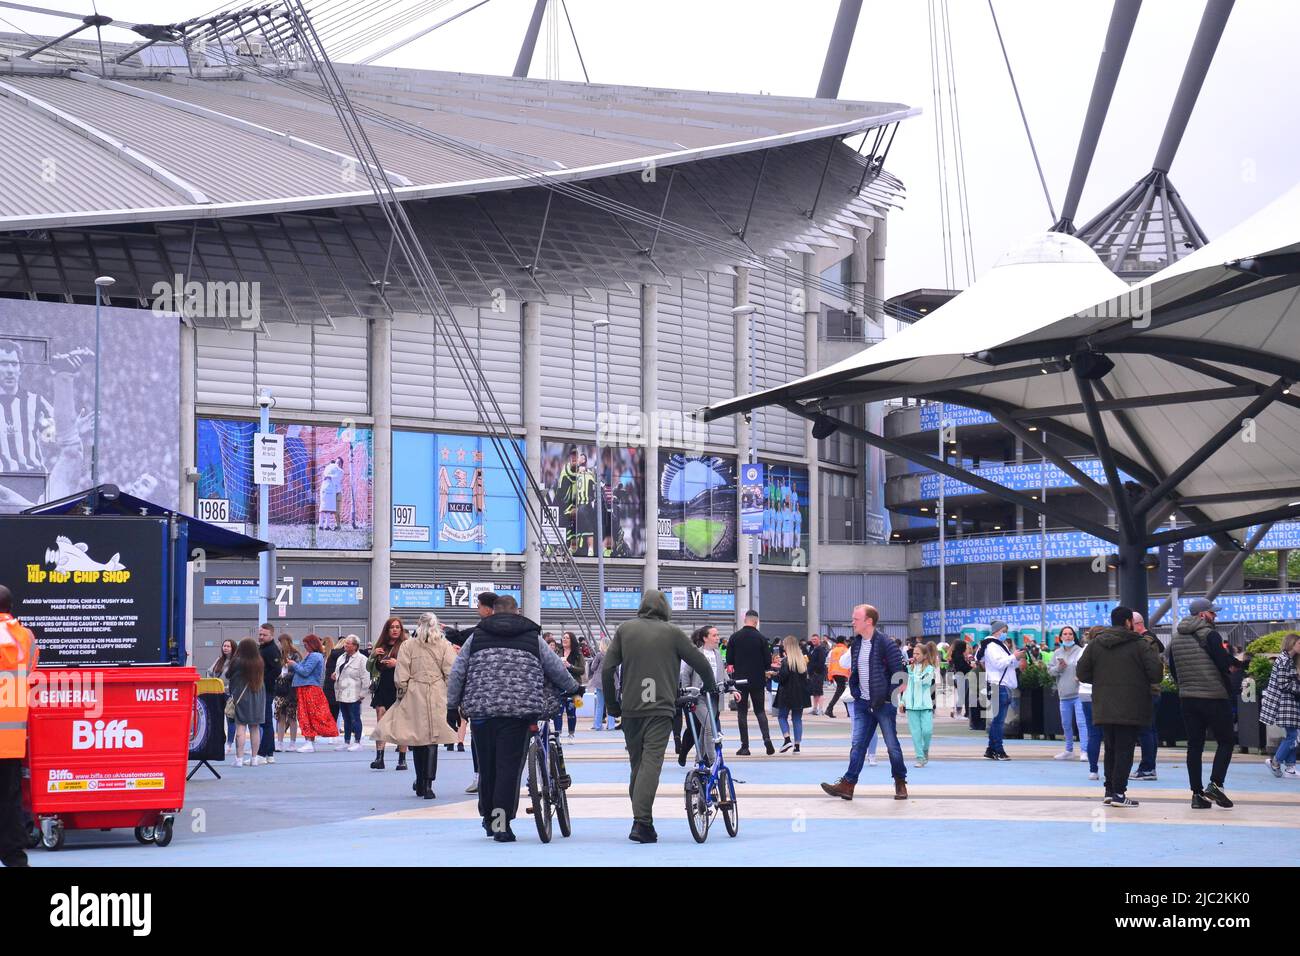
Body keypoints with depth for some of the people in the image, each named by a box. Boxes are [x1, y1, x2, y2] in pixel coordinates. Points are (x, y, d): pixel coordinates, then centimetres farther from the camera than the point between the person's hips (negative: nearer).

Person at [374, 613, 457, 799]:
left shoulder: (407, 646, 0)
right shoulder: (444, 646, 1)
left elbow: (401, 677, -2)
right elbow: (451, 673, -2)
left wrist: (401, 694, 8)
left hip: (414, 695, 0)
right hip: (437, 697, 0)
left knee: (417, 736, 12)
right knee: (432, 738, 0)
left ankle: (420, 782, 21)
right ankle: (428, 784, -8)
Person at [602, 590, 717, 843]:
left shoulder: (625, 629, 6)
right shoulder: (672, 632, 1)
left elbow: (607, 669, 3)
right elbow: (701, 663, 5)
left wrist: (612, 705, 13)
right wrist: (711, 688, 24)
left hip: (630, 709, 3)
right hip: (660, 708, -3)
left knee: (637, 763, 13)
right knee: (651, 762, -7)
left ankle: (641, 821, 16)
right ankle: (641, 822, -19)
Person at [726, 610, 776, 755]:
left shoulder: (734, 637, -4)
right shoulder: (761, 638, -6)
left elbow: (729, 661, -1)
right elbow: (768, 661, -3)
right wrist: (765, 669, 17)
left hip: (740, 679, 0)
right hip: (758, 680, 0)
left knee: (742, 712, 5)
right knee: (760, 710, 11)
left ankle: (745, 746, 1)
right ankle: (767, 739, -9)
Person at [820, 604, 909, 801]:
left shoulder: (885, 643, -14)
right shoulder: (856, 644, 9)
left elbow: (900, 670, -13)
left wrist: (893, 695, -12)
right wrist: (856, 692, 11)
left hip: (884, 703, -6)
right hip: (863, 703, 6)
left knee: (892, 745, 4)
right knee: (857, 745, 0)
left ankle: (900, 783, 19)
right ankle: (847, 785, -4)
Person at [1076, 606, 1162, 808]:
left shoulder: (1095, 644, 5)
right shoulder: (1139, 645, -7)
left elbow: (1082, 673, 4)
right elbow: (1156, 673, -11)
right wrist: (1140, 679, 9)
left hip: (1104, 708, 4)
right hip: (1130, 709, -4)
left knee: (1111, 749, 15)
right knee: (1125, 750, -1)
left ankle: (1110, 790, 16)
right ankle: (1118, 793, -6)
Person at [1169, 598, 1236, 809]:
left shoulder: (1176, 638, 11)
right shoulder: (1209, 635, -11)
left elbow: (1173, 671, 15)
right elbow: (1226, 665, -15)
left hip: (1186, 697, 6)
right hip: (1214, 697, -6)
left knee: (1194, 745, 7)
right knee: (1225, 741, 4)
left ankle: (1197, 794, 5)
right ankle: (1215, 784, -10)